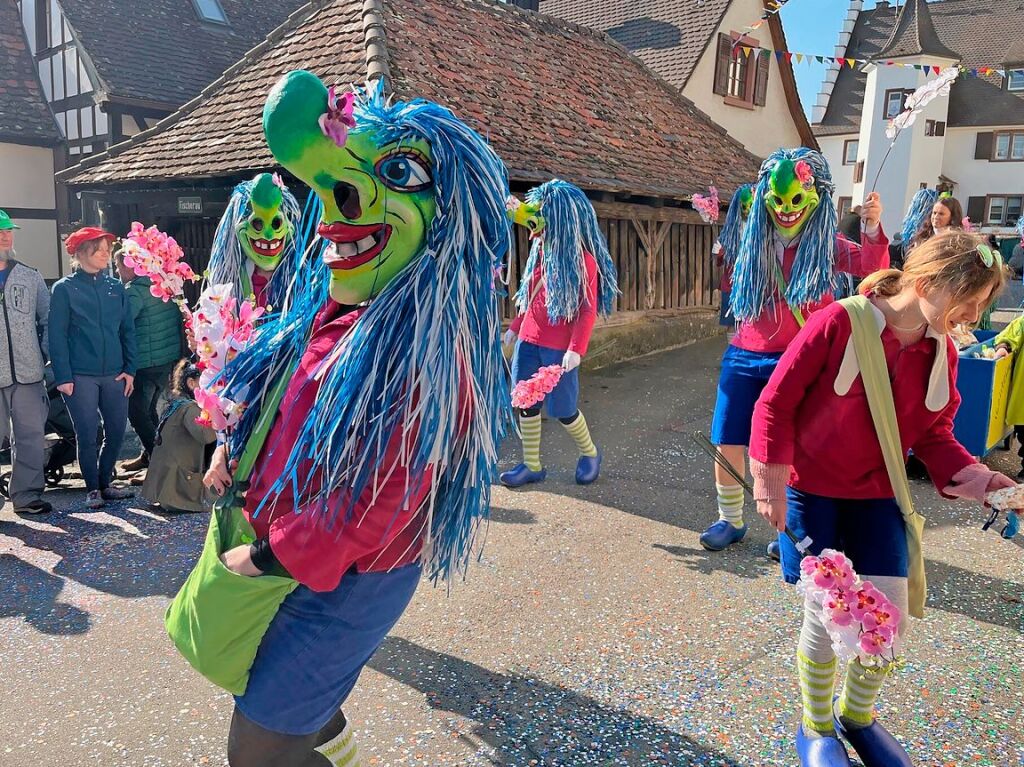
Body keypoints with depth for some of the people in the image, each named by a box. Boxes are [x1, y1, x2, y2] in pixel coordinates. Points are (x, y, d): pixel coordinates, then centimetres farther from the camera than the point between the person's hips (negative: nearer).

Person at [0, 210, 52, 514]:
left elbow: (47, 319, 16)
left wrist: (42, 354, 6)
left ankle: (27, 494, 16)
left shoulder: (30, 277, 10)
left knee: (31, 436, 6)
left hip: (28, 374, 3)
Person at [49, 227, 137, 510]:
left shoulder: (116, 287, 10)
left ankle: (105, 482, 25)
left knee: (116, 431, 6)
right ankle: (92, 488, 17)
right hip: (81, 376, -3)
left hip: (115, 374, 4)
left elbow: (127, 330, 10)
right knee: (87, 435, 1)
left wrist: (130, 369, 1)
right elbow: (57, 336, -4)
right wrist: (63, 377, -11)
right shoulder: (64, 289, -1)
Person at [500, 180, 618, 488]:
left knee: (563, 409, 4)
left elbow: (588, 308, -14)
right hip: (529, 341, 7)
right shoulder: (542, 248, 8)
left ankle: (590, 453, 30)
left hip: (559, 347, -6)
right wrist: (515, 326, 19)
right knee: (526, 404, 8)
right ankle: (532, 466, 21)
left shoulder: (582, 257, -12)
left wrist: (576, 348, -21)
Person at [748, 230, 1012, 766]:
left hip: (878, 495, 5)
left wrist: (974, 478, -10)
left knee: (892, 613, 1)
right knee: (826, 611, -3)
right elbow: (776, 402, -14)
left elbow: (933, 437, 9)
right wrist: (771, 481, -15)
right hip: (812, 490, -5)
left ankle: (856, 715, 32)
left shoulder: (940, 351, 0)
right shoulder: (839, 323, -18)